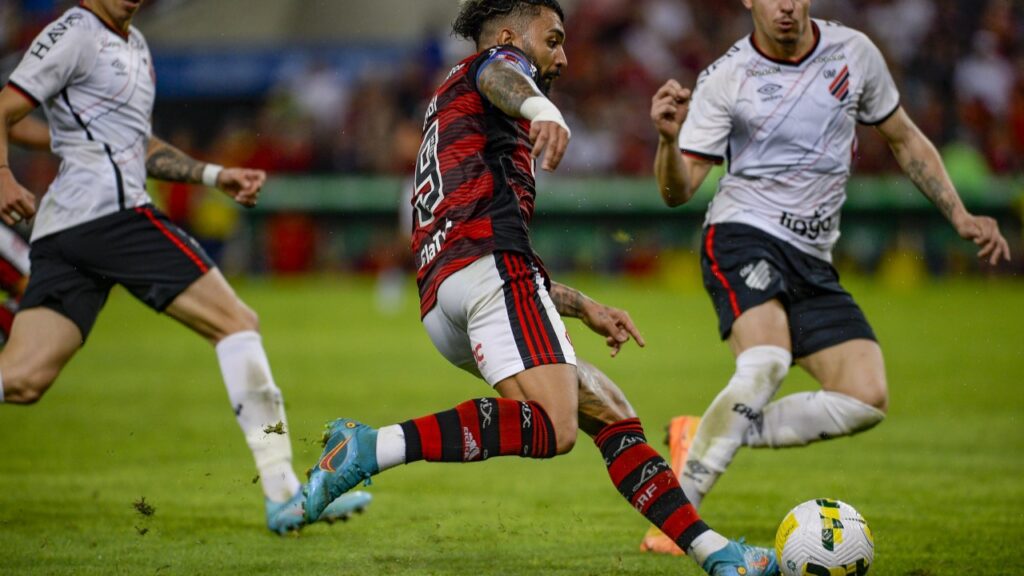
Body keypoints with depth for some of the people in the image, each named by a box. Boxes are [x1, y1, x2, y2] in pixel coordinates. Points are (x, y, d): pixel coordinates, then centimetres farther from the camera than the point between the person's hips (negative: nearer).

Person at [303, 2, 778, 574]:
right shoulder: (497, 60, 15)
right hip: (490, 263, -10)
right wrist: (541, 109, -38)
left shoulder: (450, 116, 39)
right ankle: (372, 448, -35)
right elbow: (500, 76, -15)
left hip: (441, 305, 10)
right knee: (553, 426, -27)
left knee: (612, 413, 13)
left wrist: (584, 307, 40)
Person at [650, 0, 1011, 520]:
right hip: (743, 235, -5)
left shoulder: (853, 53, 5)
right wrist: (670, 137, -29)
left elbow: (905, 140, 19)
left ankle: (719, 434, -1)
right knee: (766, 362, -32)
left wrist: (960, 217, 11)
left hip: (812, 258, 5)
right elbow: (676, 192, -8)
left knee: (867, 400, -12)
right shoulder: (725, 79, -6)